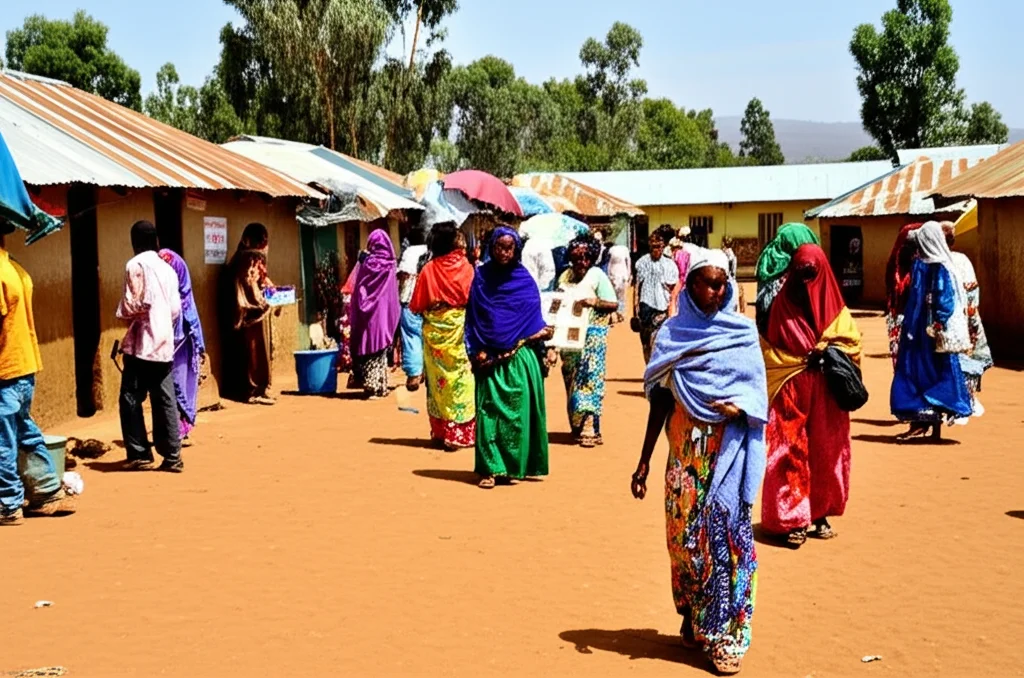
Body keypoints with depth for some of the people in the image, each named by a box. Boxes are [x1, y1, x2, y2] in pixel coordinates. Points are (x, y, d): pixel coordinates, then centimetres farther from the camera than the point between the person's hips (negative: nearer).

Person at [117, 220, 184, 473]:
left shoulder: (136, 265, -7)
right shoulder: (167, 268, 12)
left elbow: (137, 303, -15)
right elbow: (176, 309, 11)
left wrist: (123, 312, 4)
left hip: (141, 344, -6)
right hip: (165, 344, 6)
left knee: (131, 399, 3)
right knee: (165, 401, 6)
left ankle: (139, 453, 2)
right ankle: (172, 456, 5)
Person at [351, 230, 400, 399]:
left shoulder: (367, 263, -7)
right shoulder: (390, 266, 0)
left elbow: (358, 292, -4)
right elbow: (394, 295, 5)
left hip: (369, 314, -2)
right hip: (385, 313, 3)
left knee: (368, 348, 3)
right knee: (381, 350, 10)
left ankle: (370, 386, -1)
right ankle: (380, 387, 11)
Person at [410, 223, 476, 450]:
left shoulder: (428, 270, -5)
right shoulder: (466, 267, -9)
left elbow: (416, 305, -3)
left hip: (434, 329, 1)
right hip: (458, 327, -1)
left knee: (439, 378, 10)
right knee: (460, 377, 5)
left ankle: (441, 431, 15)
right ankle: (459, 433, 6)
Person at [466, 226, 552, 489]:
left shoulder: (524, 280, 6)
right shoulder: (481, 277, 6)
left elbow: (534, 317, 9)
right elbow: (473, 317, 5)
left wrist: (542, 333, -9)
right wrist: (477, 351, -4)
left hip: (518, 357, 0)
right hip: (489, 357, 0)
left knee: (517, 411, 1)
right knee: (489, 412, -3)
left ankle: (512, 466, 12)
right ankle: (491, 469, 1)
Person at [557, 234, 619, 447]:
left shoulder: (597, 276, -5)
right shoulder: (565, 276, 11)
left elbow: (614, 304, -8)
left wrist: (594, 302, -23)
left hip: (592, 336, -6)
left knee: (589, 380, -8)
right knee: (571, 379, 9)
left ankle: (589, 429, -7)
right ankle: (576, 426, 20)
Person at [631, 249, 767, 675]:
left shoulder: (743, 331, 3)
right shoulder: (670, 334, 3)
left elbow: (757, 389, 6)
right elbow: (661, 401, 4)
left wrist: (740, 406, -17)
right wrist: (644, 462, 2)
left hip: (728, 451, -1)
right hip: (685, 450, 1)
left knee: (726, 536, -3)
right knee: (685, 536, 4)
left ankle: (725, 635, 5)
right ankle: (694, 623, 21)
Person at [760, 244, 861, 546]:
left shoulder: (834, 306, 7)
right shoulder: (782, 304, 4)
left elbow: (851, 342, 3)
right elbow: (769, 348, 3)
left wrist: (826, 352, -13)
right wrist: (803, 359, -8)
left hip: (825, 394, 1)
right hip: (790, 391, -1)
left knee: (825, 453, 5)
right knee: (790, 455, -6)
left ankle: (821, 515, 16)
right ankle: (793, 520, -2)